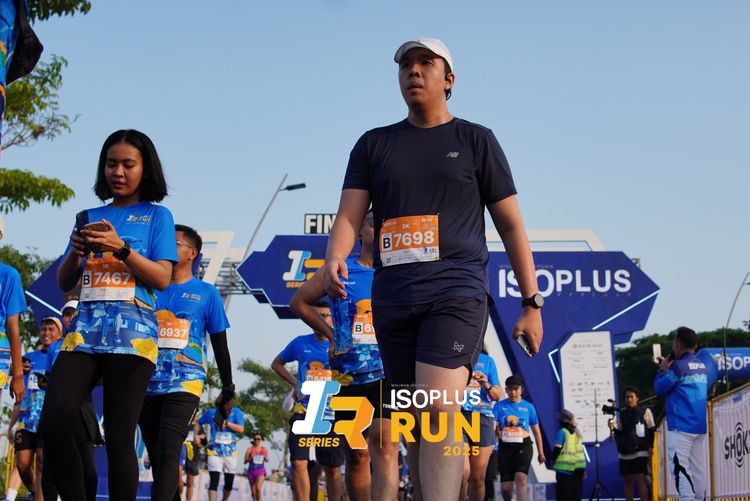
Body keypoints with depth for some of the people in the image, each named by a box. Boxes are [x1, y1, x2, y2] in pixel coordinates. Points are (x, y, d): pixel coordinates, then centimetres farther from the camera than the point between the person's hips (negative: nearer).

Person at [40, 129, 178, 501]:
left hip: (132, 333, -3)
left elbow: (162, 278, -1)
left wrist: (120, 247, -13)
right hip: (85, 329, 3)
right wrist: (76, 251, -3)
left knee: (119, 438, -7)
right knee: (53, 422, -15)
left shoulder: (156, 216, 10)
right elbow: (64, 283, 17)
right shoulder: (91, 216, 19)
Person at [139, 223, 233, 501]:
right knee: (156, 455, 6)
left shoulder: (206, 293, 6)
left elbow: (219, 344, 10)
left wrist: (227, 387, 9)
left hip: (184, 384, -4)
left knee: (168, 451, -19)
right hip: (147, 384, 4)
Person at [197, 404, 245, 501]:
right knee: (214, 482, -14)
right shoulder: (211, 412, -2)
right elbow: (198, 423, 12)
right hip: (214, 452, -2)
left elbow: (241, 429, -14)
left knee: (229, 483, 12)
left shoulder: (236, 413, -4)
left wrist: (227, 423, -23)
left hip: (230, 453, 2)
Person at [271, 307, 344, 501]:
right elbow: (276, 363, 19)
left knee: (333, 469, 7)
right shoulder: (300, 343, 4)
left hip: (332, 414, 0)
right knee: (298, 463, -11)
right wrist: (295, 383, 5)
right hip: (303, 412, 0)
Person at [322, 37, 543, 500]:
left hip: (457, 291, -4)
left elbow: (511, 224, 10)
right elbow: (350, 214, 6)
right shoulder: (374, 145, 17)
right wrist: (334, 258, -18)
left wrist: (532, 303, 4)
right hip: (393, 299, 4)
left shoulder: (475, 140, 10)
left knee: (438, 409, -22)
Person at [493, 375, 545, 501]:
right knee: (506, 486, 2)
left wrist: (541, 453, 15)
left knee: (521, 478, -23)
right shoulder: (499, 406, 4)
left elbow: (536, 431, 13)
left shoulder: (528, 407, 7)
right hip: (505, 446, 1)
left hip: (523, 445, -1)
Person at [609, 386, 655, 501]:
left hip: (640, 451, -4)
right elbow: (619, 434, 11)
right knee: (627, 481, 5)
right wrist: (613, 428, -9)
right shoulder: (621, 414, 11)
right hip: (625, 453, 4)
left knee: (639, 479, -13)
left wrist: (650, 447, -5)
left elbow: (651, 430, 3)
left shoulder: (645, 411, 2)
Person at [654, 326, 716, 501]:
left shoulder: (678, 366, -12)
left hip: (680, 426, -8)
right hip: (700, 426, 8)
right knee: (698, 467, 9)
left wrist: (663, 370, 11)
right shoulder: (702, 366, 10)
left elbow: (659, 389, -6)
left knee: (680, 467, -10)